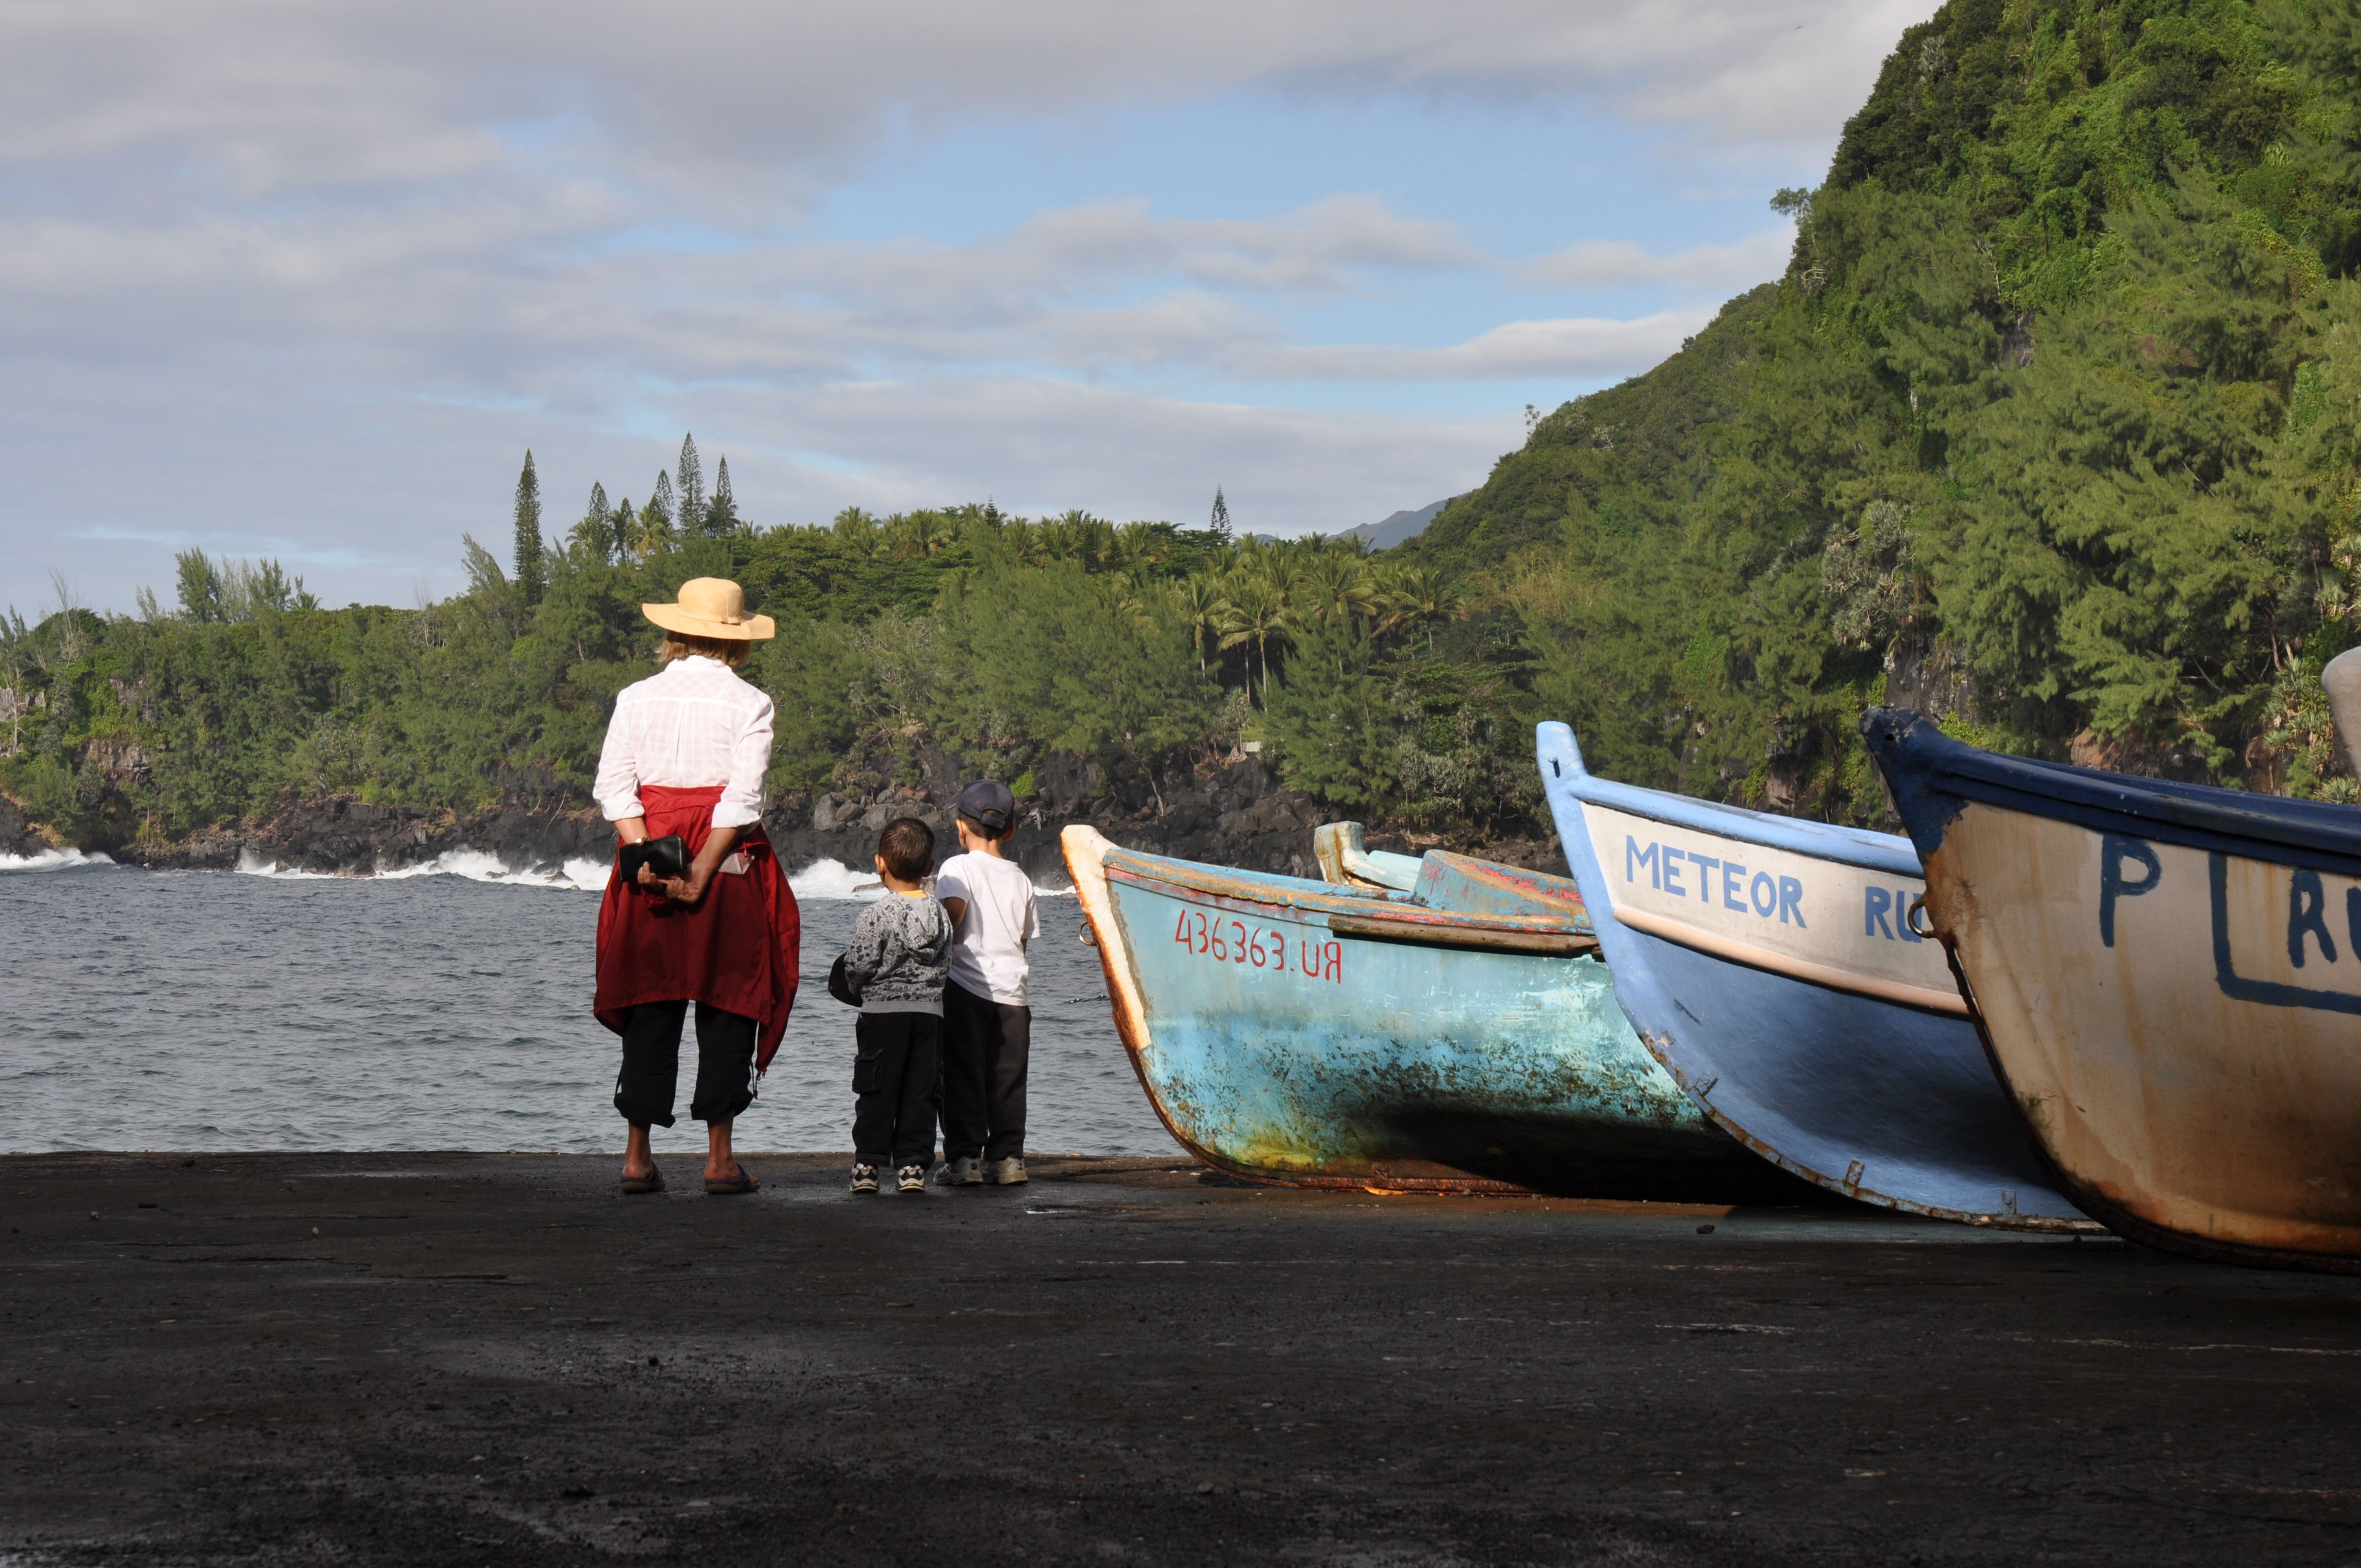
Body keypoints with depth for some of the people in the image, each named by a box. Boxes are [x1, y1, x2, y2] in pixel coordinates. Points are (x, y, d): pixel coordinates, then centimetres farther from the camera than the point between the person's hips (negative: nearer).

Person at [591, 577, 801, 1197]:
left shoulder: (636, 698, 6)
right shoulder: (748, 703, -3)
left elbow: (613, 786, -4)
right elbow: (742, 798, -13)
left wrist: (646, 859, -11)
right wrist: (701, 873, -15)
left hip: (650, 855, 3)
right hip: (731, 861, -3)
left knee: (649, 1009, 7)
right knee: (727, 1006, 3)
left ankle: (637, 1157, 6)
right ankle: (719, 1157, 1)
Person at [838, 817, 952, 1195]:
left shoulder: (876, 915, -11)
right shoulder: (939, 914, 4)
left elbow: (857, 965, -10)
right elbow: (945, 964, 10)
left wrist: (861, 989, 11)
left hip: (882, 1012, -4)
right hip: (930, 1010, 4)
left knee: (876, 1092, 2)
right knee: (920, 1091, 6)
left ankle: (868, 1163, 2)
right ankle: (912, 1164, 4)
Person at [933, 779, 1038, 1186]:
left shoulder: (957, 867, -2)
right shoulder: (1019, 878, 11)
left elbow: (953, 912, -20)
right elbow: (1026, 937, 12)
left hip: (966, 988, -4)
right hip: (1011, 989, 4)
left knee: (963, 1076, 0)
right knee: (1007, 1078, 8)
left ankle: (964, 1157, -3)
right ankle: (1007, 1157, 6)